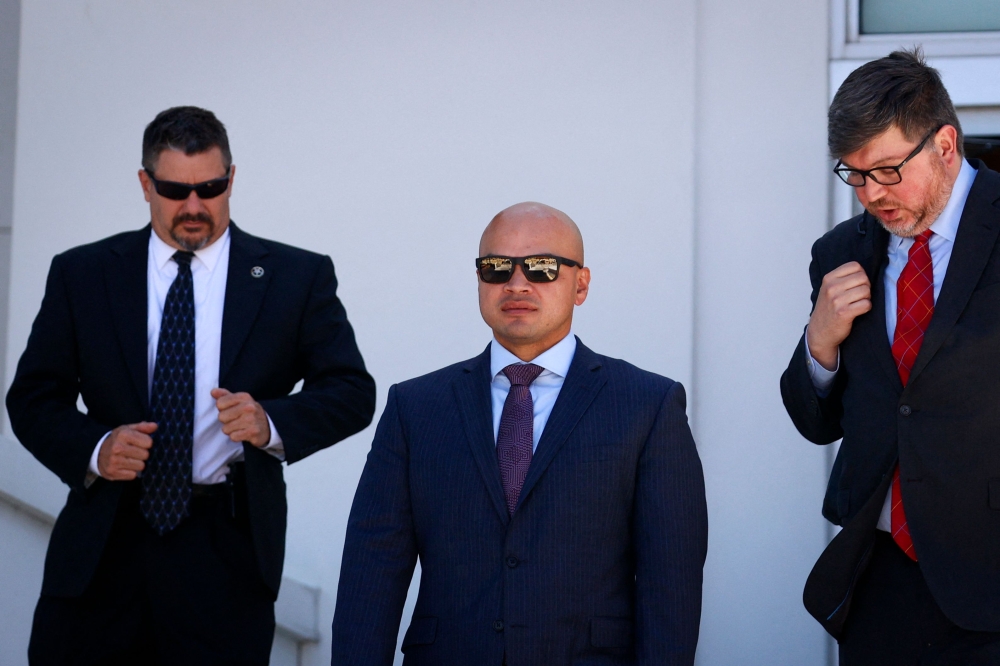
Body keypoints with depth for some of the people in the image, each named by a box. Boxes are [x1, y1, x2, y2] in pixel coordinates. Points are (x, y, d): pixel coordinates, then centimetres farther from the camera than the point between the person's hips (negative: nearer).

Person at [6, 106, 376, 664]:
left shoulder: (298, 277, 4)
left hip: (229, 553, -1)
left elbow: (352, 391, 1)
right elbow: (33, 398, 9)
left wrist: (271, 423, -18)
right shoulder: (82, 274, 8)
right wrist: (93, 448, -12)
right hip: (103, 543, 1)